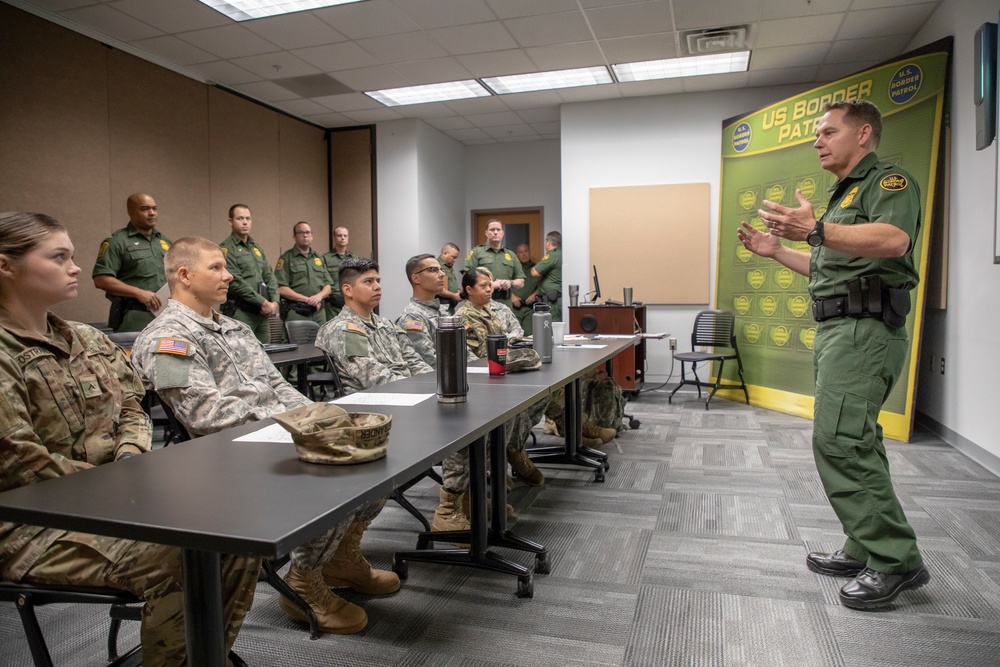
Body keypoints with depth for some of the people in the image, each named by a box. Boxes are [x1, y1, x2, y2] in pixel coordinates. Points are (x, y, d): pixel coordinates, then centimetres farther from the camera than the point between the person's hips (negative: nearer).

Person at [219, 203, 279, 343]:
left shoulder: (256, 248, 18)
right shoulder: (226, 249, -5)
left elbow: (269, 276, 14)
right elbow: (236, 283, -14)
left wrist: (274, 301, -2)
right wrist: (263, 302, -14)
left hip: (263, 313, 7)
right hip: (240, 313, -7)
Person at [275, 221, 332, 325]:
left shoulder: (319, 258, 18)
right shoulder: (286, 258, 3)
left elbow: (328, 286, 15)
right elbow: (281, 289, -7)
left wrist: (319, 296, -7)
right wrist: (307, 299, -11)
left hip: (319, 311, 4)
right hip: (296, 312, -4)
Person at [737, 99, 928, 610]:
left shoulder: (888, 180, -5)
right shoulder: (846, 195, 25)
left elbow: (894, 240, -27)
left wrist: (816, 230, -39)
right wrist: (777, 251, 21)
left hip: (865, 329, -10)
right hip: (838, 329, 11)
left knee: (838, 440, -15)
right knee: (853, 442, 12)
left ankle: (895, 560, -5)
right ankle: (867, 550, 21)